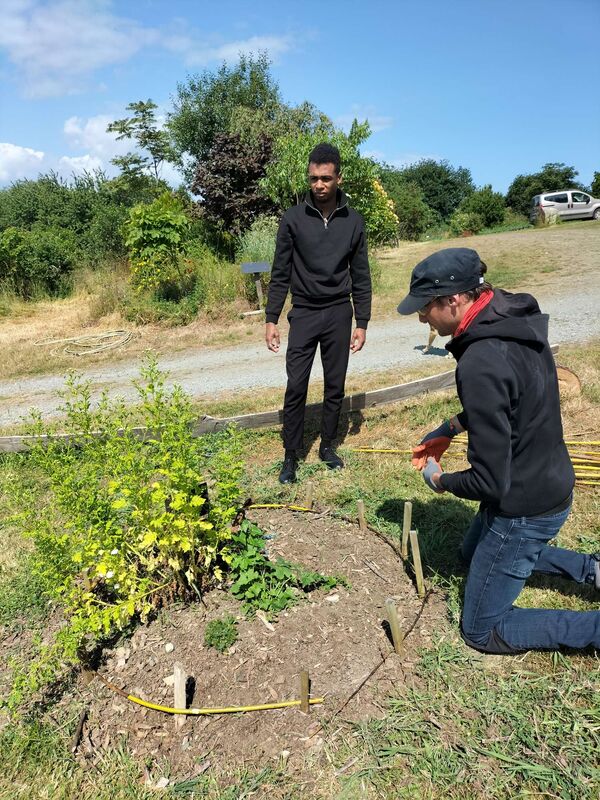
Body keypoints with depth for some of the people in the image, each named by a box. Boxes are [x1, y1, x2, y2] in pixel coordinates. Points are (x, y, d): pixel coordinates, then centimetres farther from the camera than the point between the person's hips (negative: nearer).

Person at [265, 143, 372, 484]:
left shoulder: (354, 221, 2)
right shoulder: (294, 218, -2)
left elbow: (361, 277, 5)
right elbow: (280, 274, 0)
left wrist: (362, 323, 1)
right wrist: (271, 319, -5)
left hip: (339, 314, 2)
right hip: (304, 314, -1)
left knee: (335, 387, 7)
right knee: (296, 388, -3)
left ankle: (328, 447, 24)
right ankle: (291, 457, 10)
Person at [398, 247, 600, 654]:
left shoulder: (481, 364, -33)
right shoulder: (515, 319, -4)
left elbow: (488, 482, -29)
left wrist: (438, 480, -9)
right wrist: (451, 428, 9)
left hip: (524, 510, -9)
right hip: (551, 483, 9)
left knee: (482, 631, 10)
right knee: (474, 551, 34)